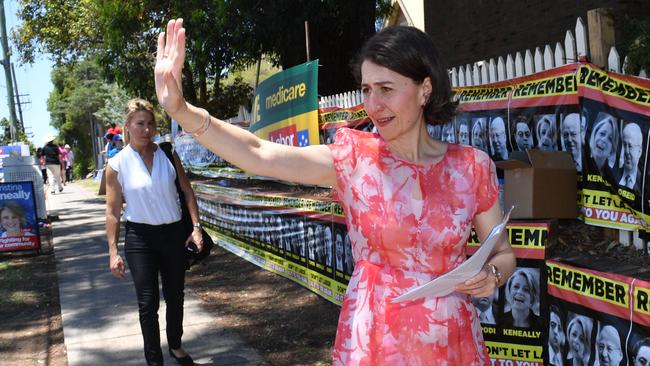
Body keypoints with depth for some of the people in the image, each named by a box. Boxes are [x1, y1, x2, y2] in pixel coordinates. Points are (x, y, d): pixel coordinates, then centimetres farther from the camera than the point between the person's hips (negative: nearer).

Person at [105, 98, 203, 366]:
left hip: (173, 233, 3)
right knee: (148, 302, -1)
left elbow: (187, 192, 5)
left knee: (175, 296, 16)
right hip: (140, 236, -3)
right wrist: (113, 251, -7)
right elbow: (112, 210, -4)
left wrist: (196, 227, -3)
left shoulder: (168, 155, -1)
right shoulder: (117, 164, -7)